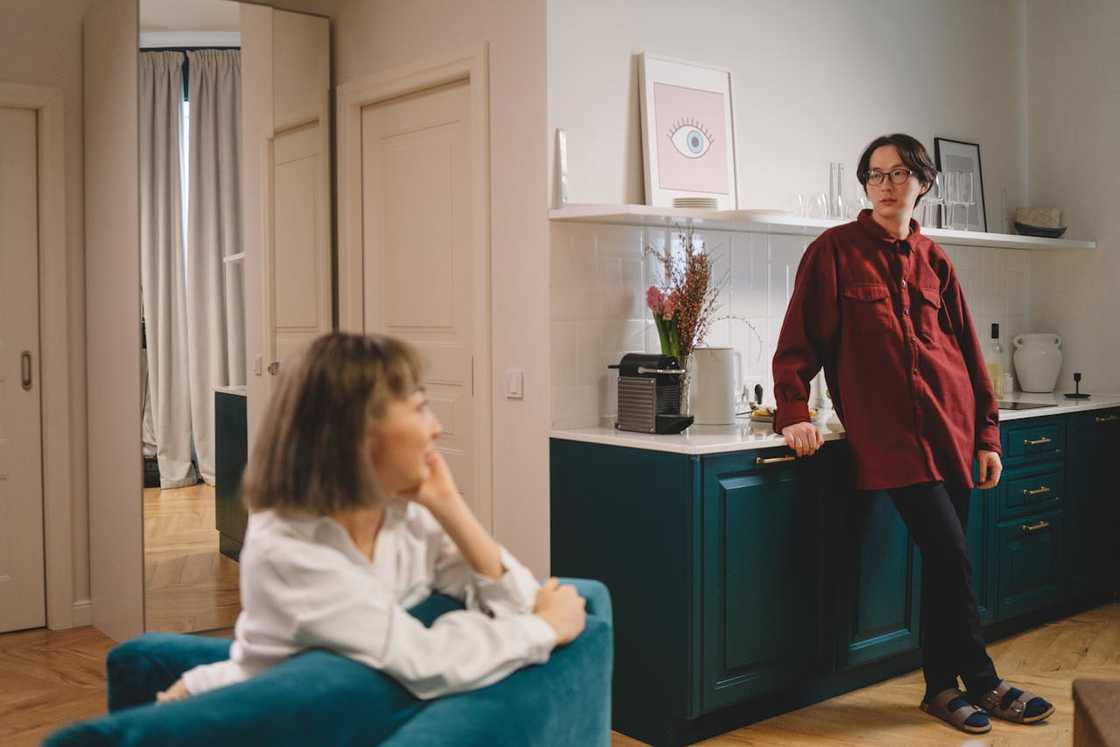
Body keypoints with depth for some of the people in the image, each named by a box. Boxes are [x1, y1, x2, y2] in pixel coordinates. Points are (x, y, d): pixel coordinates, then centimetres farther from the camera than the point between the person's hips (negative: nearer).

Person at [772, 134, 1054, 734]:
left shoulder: (933, 260, 13)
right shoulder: (834, 251, 0)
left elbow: (966, 348, 14)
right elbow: (799, 339, -4)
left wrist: (987, 432, 11)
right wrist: (793, 413, -16)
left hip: (950, 425, 5)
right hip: (889, 431, -5)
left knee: (944, 561, 8)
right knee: (952, 556, -9)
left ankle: (941, 687, 22)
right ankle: (983, 683, 9)